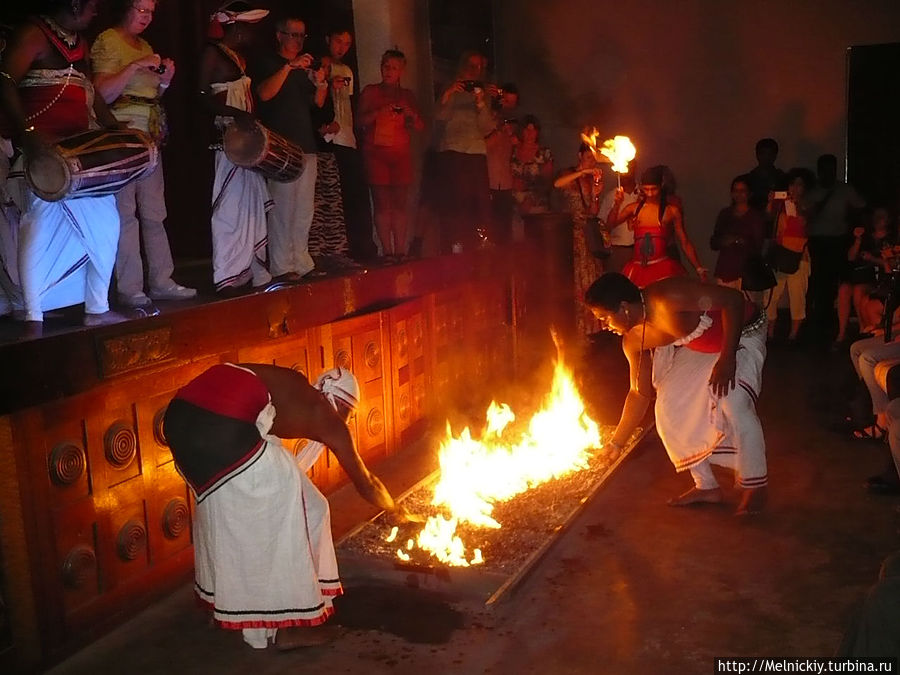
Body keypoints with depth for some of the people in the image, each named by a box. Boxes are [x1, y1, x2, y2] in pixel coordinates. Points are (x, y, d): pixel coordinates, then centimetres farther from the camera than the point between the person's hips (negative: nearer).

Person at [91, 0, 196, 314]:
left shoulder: (145, 46, 19)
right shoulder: (107, 41, -3)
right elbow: (103, 93, -12)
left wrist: (165, 79, 2)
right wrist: (135, 67, -18)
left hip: (151, 134, 8)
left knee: (154, 212, 7)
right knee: (125, 212, -9)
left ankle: (162, 282, 11)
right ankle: (130, 290, -6)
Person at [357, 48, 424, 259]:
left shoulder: (407, 95, 17)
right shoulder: (370, 91, 9)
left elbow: (420, 126, 14)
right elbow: (361, 120, 0)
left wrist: (412, 116, -7)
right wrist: (379, 112, -16)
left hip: (401, 154, 3)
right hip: (376, 152, -3)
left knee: (401, 203, -2)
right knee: (382, 203, -8)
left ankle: (400, 251, 0)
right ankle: (387, 252, -8)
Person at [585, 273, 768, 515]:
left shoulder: (668, 297, -35)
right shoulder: (633, 341, -10)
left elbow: (733, 299, -32)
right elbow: (640, 393, 3)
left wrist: (727, 358, -38)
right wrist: (616, 444, 6)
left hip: (742, 332, -7)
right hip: (698, 347, 8)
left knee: (733, 403, -28)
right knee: (670, 407, -4)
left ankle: (755, 486, -6)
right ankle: (706, 486, 10)